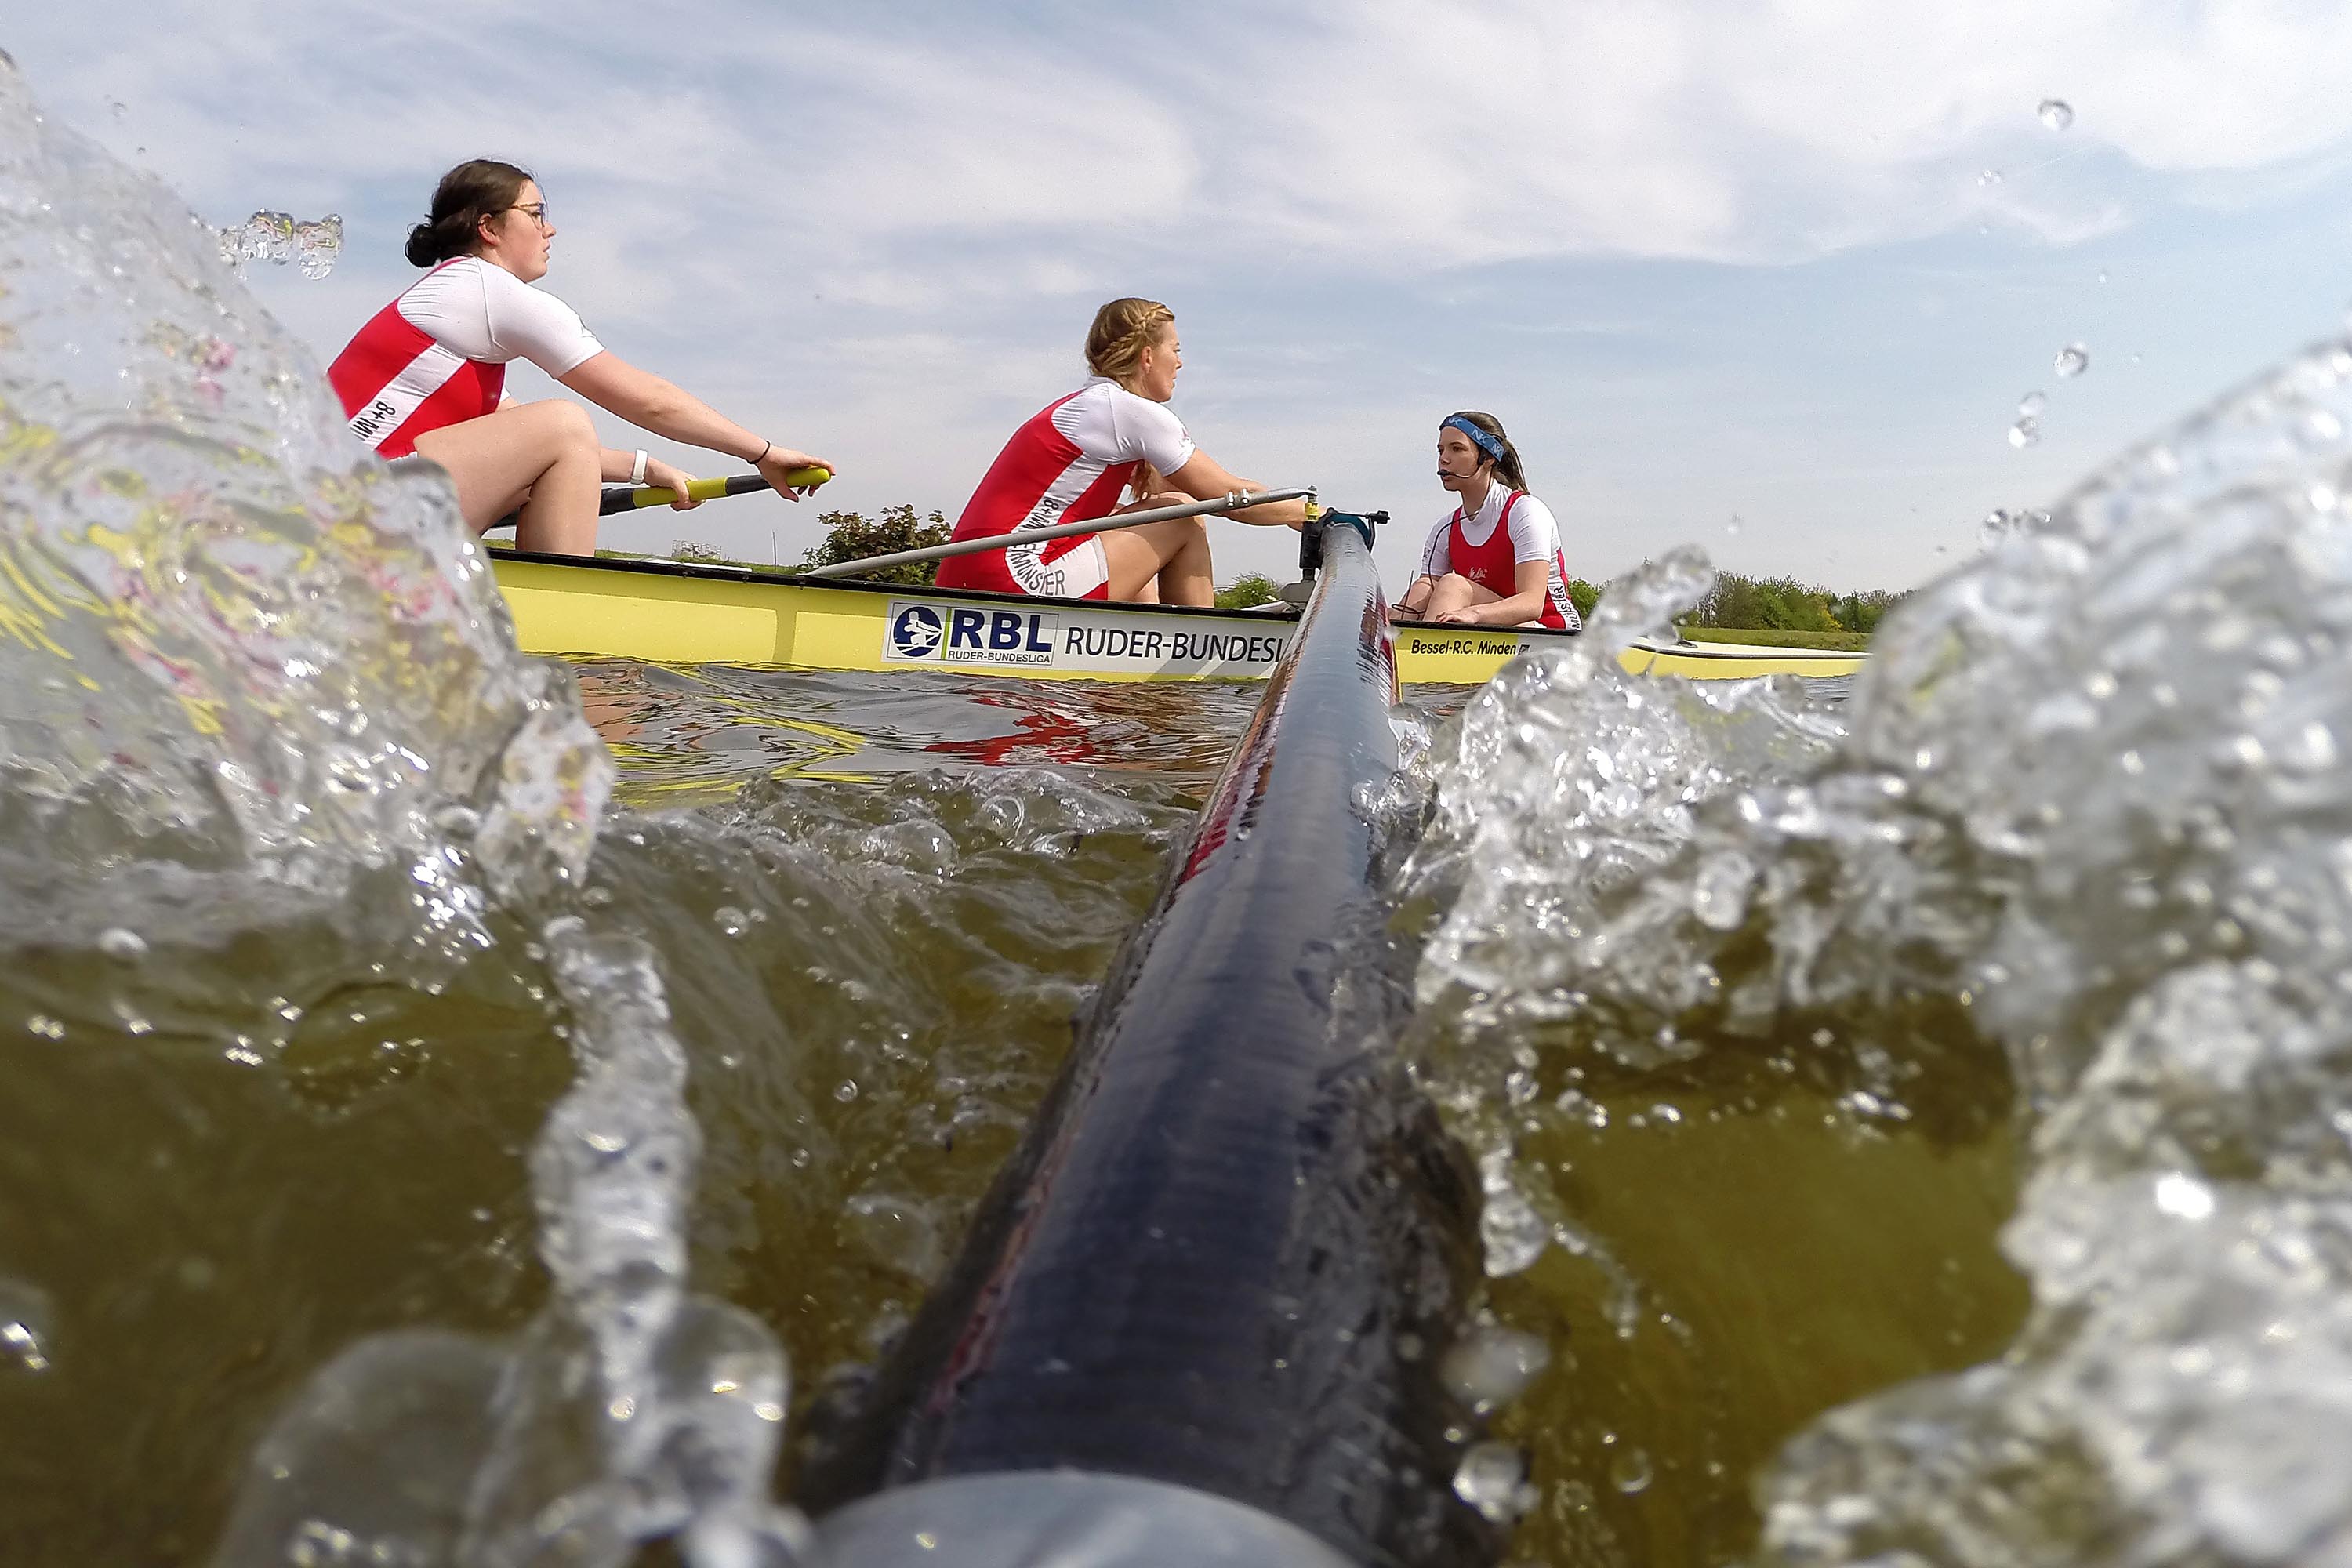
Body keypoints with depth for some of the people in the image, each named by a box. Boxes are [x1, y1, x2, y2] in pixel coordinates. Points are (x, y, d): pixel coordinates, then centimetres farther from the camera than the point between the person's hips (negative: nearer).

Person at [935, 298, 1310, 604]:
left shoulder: (1081, 405, 22)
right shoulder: (1134, 411, -5)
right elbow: (1230, 498, 0)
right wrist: (1308, 514, 15)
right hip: (1013, 579, -10)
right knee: (1183, 517, 0)